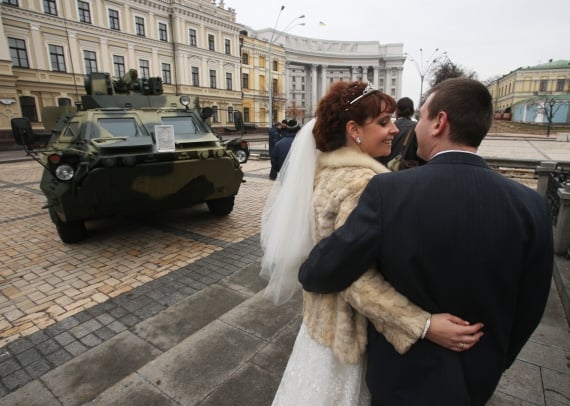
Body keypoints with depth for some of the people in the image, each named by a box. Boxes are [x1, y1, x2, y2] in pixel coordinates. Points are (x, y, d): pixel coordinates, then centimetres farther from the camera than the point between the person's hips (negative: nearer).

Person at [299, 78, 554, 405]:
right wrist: (494, 363, 13)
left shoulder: (389, 190, -28)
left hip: (405, 375, -2)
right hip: (478, 377, 3)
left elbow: (319, 275, -24)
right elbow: (527, 312, -5)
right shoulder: (532, 206, -16)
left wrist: (307, 270, 0)